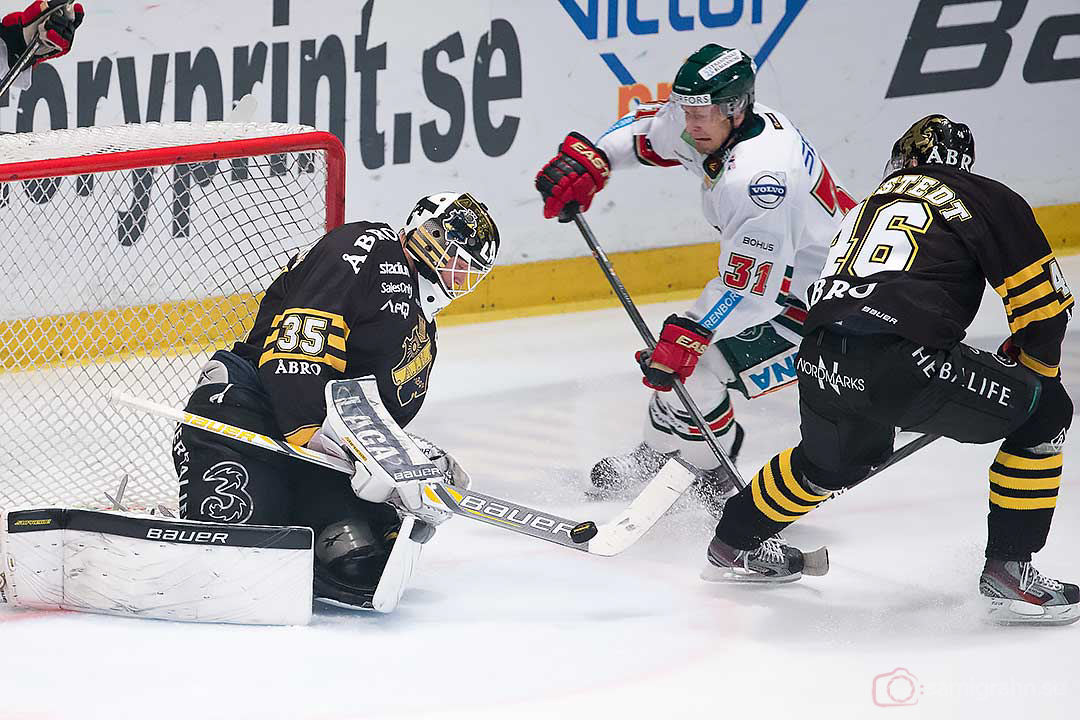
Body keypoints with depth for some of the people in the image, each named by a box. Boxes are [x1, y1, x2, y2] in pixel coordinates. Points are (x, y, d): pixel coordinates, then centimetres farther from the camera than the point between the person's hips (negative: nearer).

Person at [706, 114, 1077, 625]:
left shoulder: (872, 204, 31)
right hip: (898, 363, -6)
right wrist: (1035, 367, 29)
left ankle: (735, 541, 54)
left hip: (819, 362, 6)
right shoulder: (988, 199, 14)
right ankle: (1008, 572, 7)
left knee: (835, 458, 38)